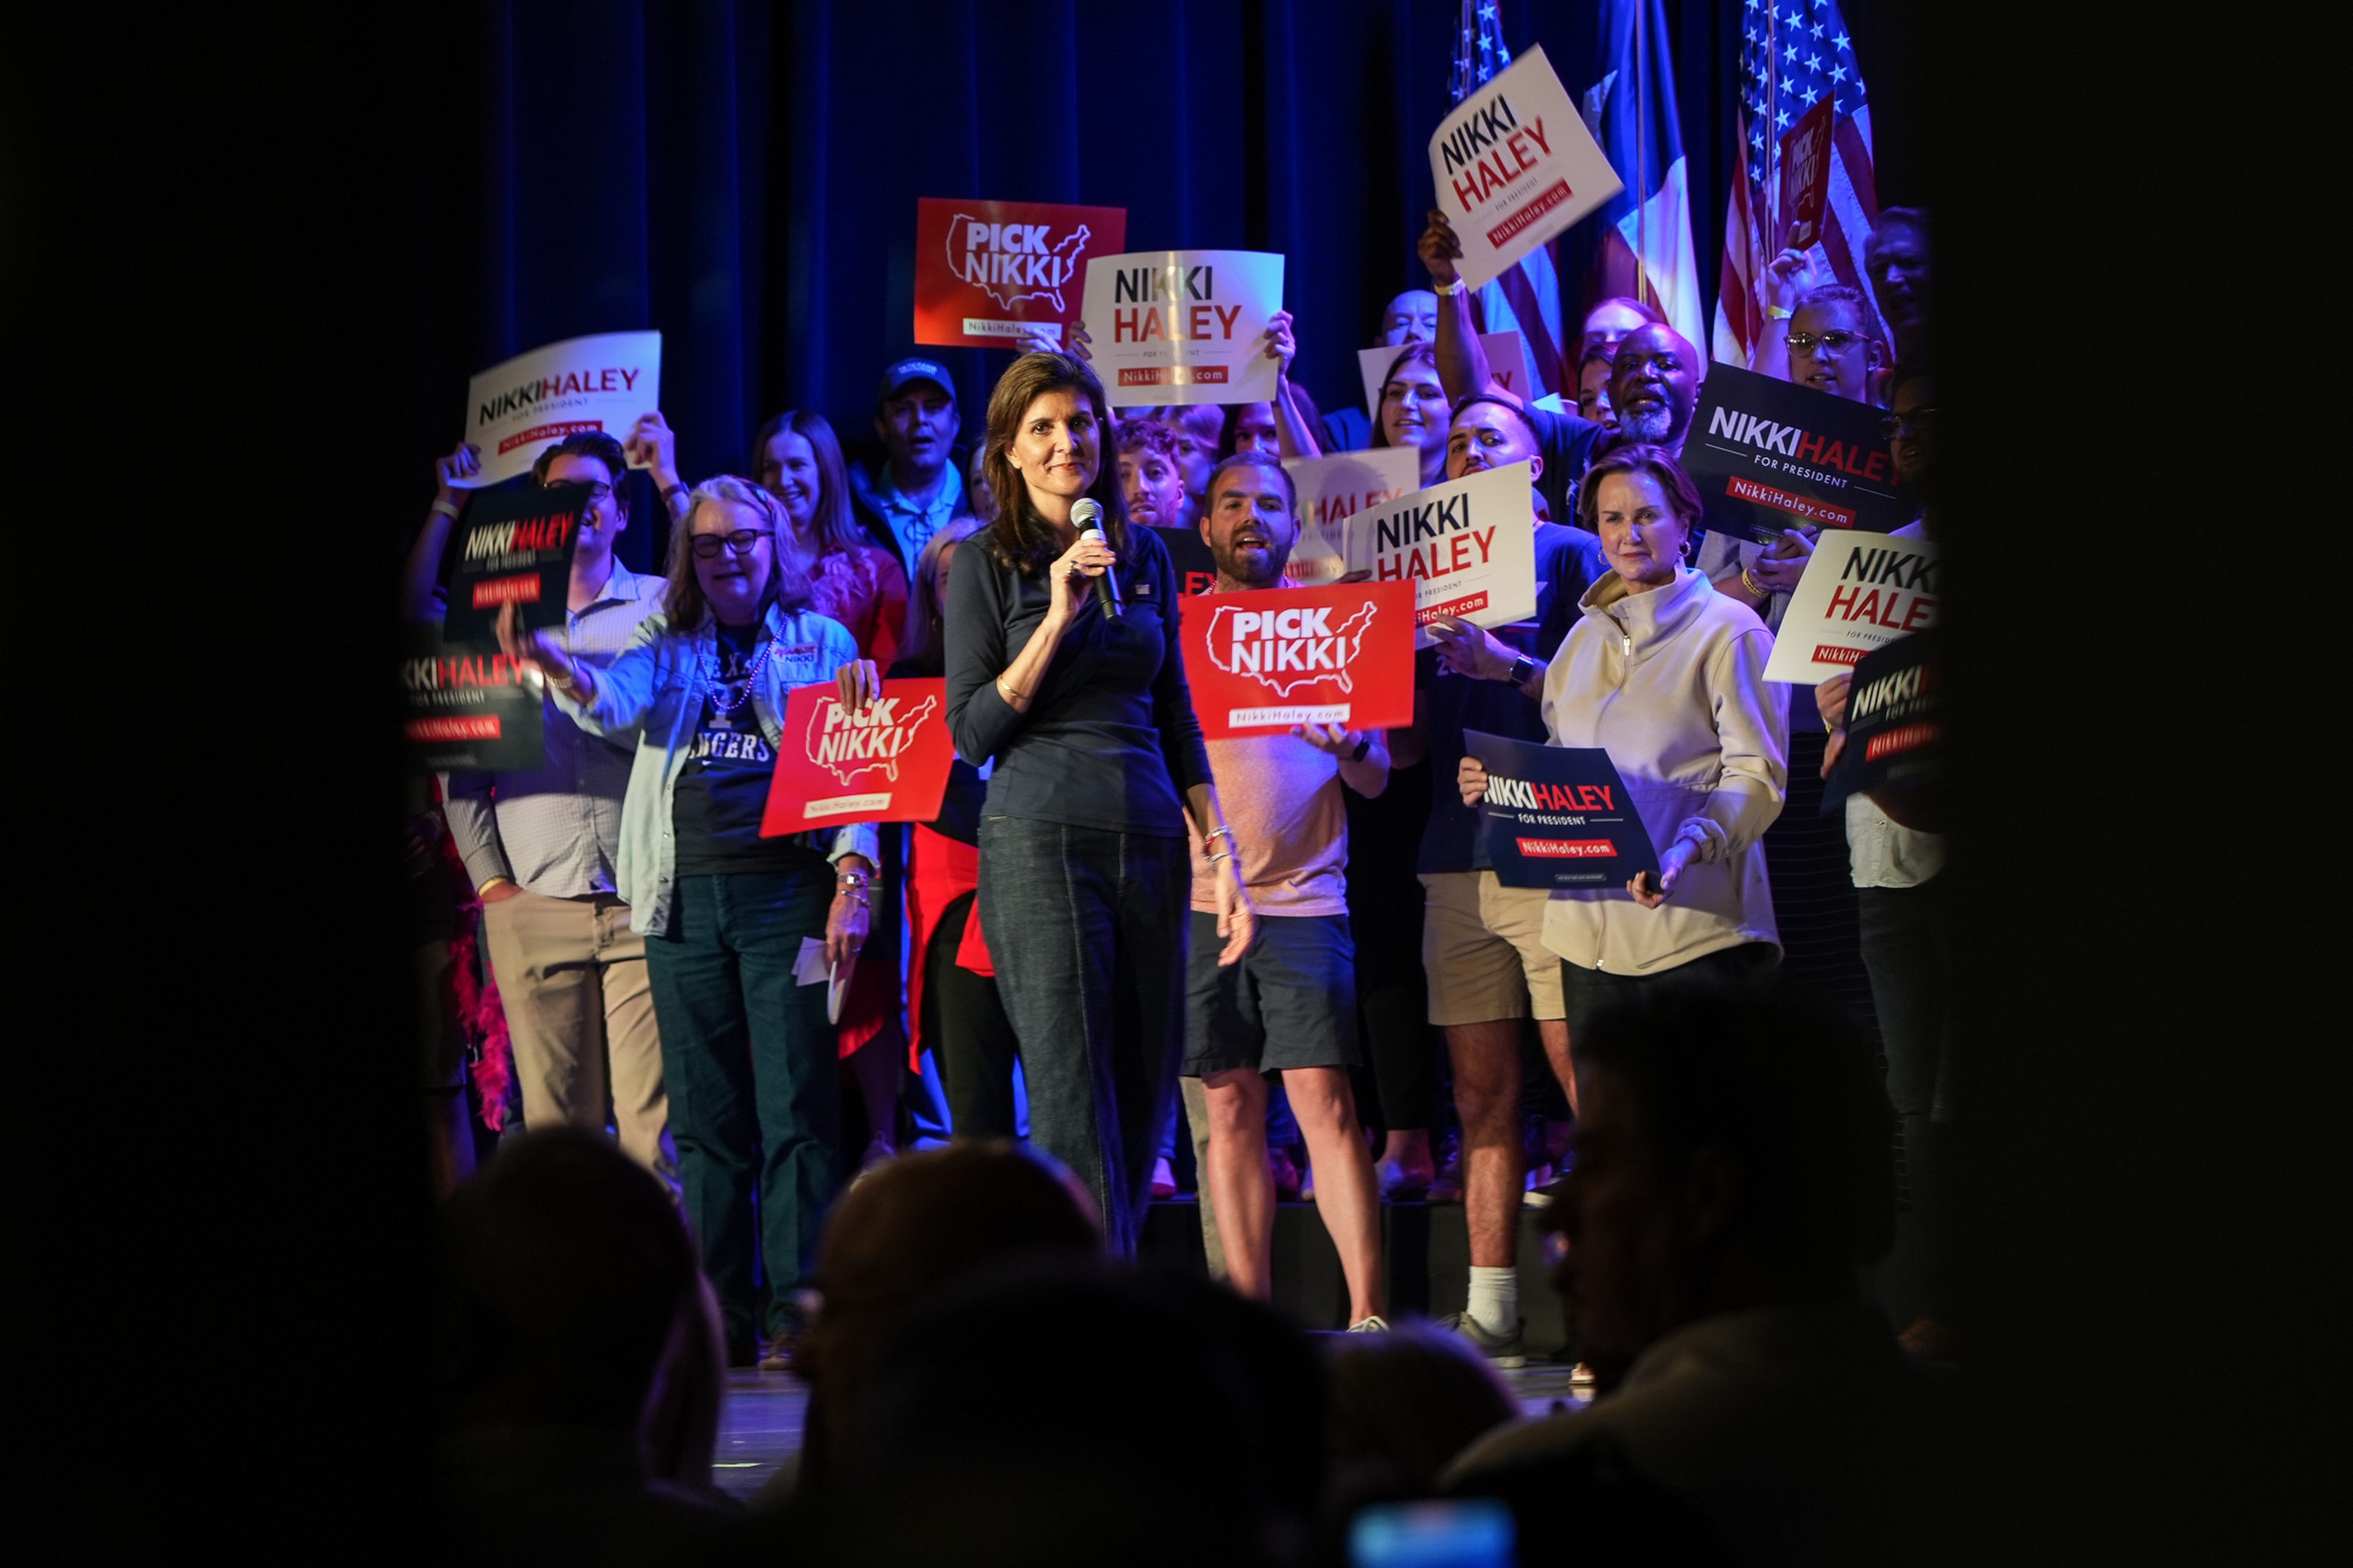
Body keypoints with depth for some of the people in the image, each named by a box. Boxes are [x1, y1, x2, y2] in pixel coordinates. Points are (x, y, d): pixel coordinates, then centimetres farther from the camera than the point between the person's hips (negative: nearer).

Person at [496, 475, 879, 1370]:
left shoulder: (821, 641, 10)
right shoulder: (666, 643, 14)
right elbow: (612, 706, -6)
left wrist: (853, 877, -6)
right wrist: (558, 668, -28)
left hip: (786, 890, -3)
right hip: (686, 895, 3)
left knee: (794, 1109, -6)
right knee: (705, 1117, 5)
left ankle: (797, 1312, -3)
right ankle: (721, 1314, 10)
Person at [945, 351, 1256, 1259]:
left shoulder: (1144, 555, 13)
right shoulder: (988, 564, 0)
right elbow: (971, 733, -5)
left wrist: (1223, 856, 11)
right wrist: (1058, 616, -13)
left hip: (1151, 842, 5)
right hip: (1041, 843, -5)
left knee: (1145, 1094, 5)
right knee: (1076, 1109, -8)